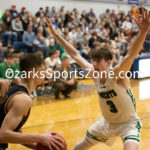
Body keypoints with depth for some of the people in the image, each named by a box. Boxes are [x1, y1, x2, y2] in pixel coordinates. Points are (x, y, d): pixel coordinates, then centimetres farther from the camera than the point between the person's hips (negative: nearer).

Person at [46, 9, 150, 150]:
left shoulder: (117, 74, -27)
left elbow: (130, 56, -46)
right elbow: (76, 55, -2)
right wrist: (56, 35, 0)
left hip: (128, 123, -6)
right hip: (107, 122, 6)